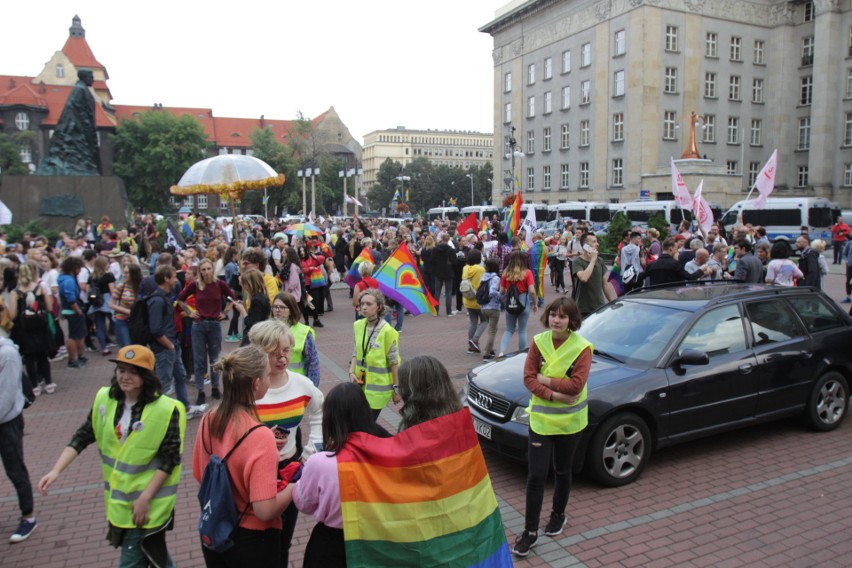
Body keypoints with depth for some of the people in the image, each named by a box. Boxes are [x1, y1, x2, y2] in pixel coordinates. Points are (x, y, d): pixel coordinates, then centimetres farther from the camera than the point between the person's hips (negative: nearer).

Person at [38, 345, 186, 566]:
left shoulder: (165, 410, -21)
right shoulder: (105, 399, -4)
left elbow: (169, 459, -18)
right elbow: (83, 436, 2)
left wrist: (144, 498, -19)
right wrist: (56, 470, -9)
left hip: (149, 498, -5)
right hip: (118, 495, 5)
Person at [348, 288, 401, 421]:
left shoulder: (387, 331, -17)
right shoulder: (358, 325, 0)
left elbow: (394, 362, -12)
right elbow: (356, 352, 10)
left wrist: (396, 388, -9)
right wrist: (351, 372, -4)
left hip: (378, 386, -5)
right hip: (360, 383, 5)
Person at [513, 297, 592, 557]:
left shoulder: (582, 348, -12)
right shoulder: (539, 342, -4)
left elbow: (576, 384, -20)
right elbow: (528, 378, -10)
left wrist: (544, 380, -16)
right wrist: (554, 394, -21)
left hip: (570, 420, -1)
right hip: (540, 418, 1)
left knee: (562, 471, 17)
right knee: (536, 475, -1)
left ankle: (558, 515, 40)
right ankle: (530, 531, 10)